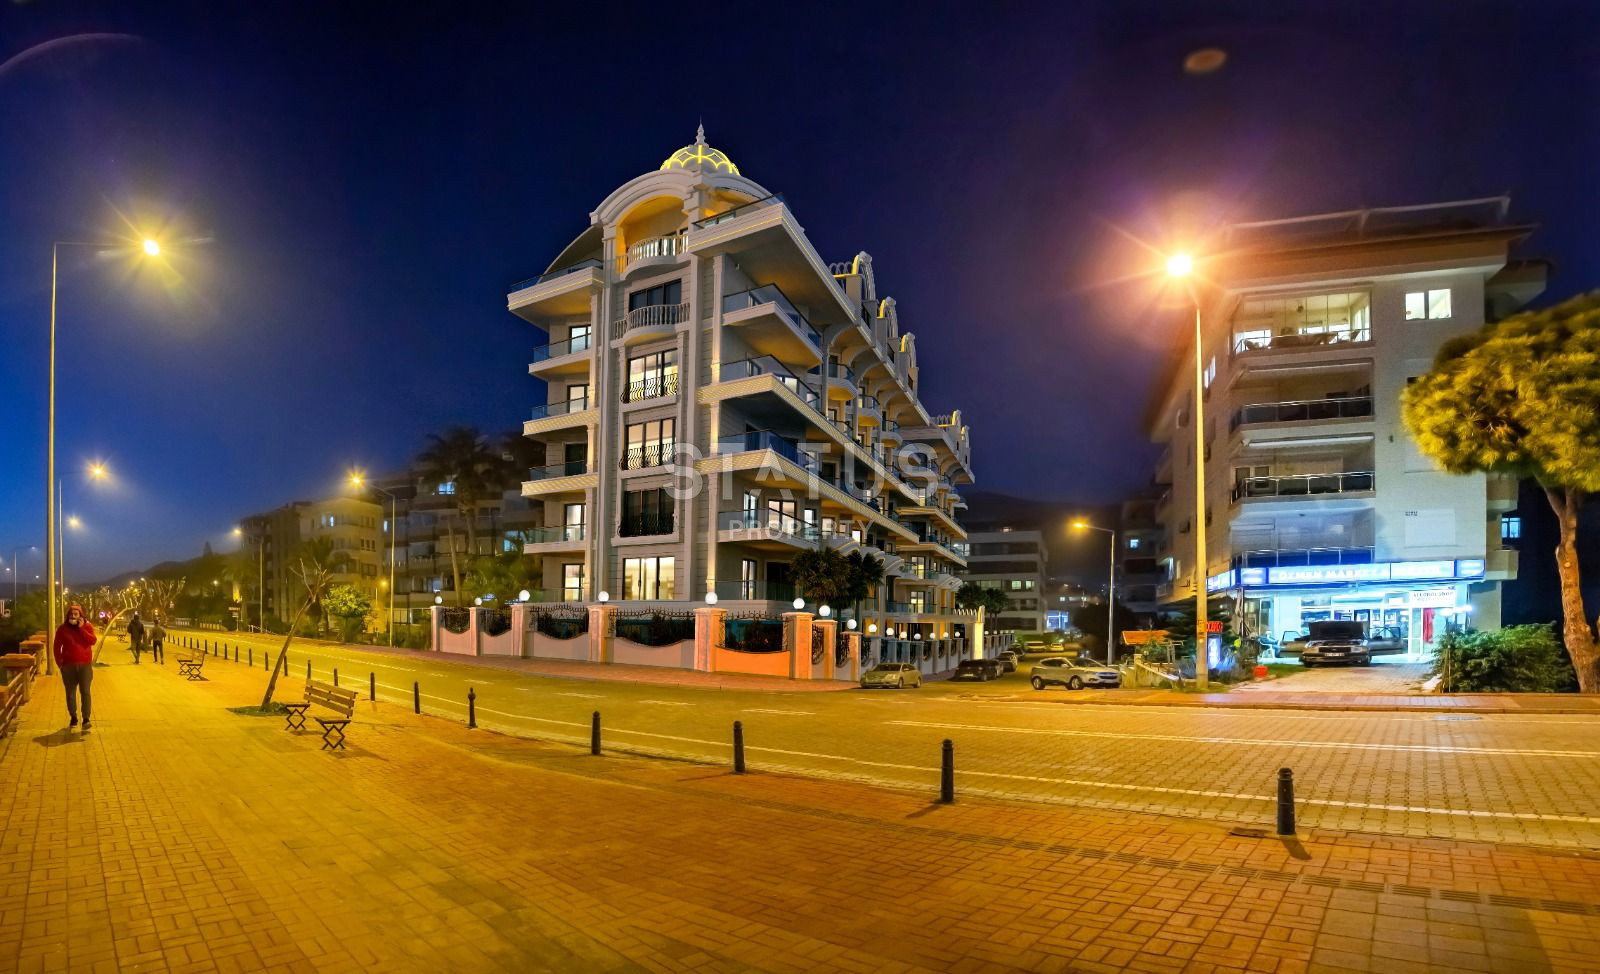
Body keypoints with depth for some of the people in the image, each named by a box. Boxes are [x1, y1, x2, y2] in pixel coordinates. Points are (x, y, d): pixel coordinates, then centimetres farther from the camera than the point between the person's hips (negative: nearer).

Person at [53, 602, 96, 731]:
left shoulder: (87, 626, 3)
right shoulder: (62, 628, 4)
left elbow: (92, 641, -12)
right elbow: (56, 647, 7)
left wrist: (81, 628, -16)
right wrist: (59, 662, -1)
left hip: (85, 665, -1)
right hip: (68, 666, 2)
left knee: (85, 691, -9)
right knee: (70, 693, 7)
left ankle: (86, 719, -9)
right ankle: (73, 718, 19)